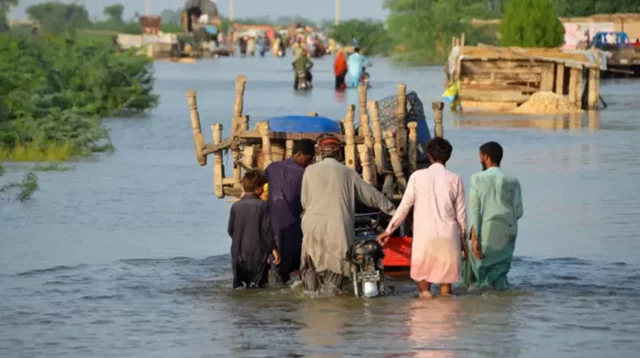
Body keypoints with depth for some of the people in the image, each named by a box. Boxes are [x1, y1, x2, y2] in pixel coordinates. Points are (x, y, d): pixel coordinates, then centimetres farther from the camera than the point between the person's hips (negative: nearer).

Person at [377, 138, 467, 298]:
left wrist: (389, 230, 9)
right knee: (446, 280, 7)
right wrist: (463, 239, 16)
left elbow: (405, 206, -1)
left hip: (424, 235, -1)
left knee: (422, 277, 8)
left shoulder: (418, 176, -3)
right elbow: (461, 213, 5)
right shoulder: (455, 179, 1)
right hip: (448, 237, 1)